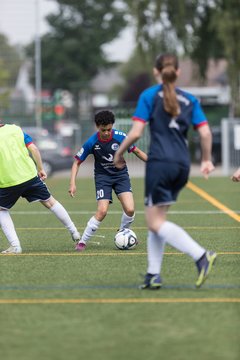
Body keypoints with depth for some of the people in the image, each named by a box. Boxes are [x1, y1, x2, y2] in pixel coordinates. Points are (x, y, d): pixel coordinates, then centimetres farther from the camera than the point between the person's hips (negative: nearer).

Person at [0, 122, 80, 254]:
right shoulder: (15, 129, 7)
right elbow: (33, 149, 3)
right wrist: (40, 169, 11)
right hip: (30, 176, 3)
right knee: (49, 201, 19)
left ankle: (15, 246, 7)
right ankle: (74, 232, 27)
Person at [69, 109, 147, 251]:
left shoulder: (120, 137, -16)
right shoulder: (92, 142, -16)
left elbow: (137, 151, -1)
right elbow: (77, 162, -7)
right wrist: (73, 184, -16)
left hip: (121, 174, 1)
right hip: (103, 177, -1)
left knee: (130, 209, -17)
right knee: (102, 211, -19)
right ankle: (82, 242, -5)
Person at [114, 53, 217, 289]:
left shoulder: (149, 96, 0)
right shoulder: (189, 100, 12)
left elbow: (135, 133, -6)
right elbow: (205, 133, 5)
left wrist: (119, 154, 9)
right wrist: (206, 160, 20)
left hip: (160, 162, -6)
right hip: (182, 165, 6)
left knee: (156, 222, -5)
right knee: (155, 219, 16)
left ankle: (201, 256, -22)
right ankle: (153, 274, 9)